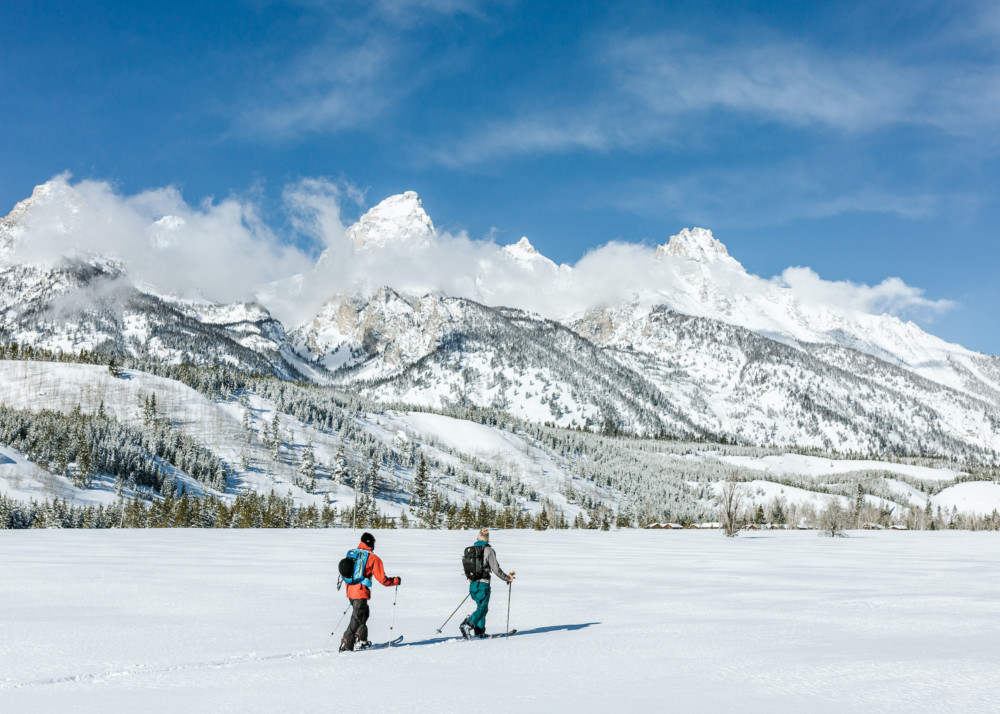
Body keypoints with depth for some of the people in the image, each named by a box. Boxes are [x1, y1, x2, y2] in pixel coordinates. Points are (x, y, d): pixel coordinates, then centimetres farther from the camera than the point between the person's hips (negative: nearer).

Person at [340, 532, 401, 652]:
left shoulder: (351, 554, 10)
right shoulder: (373, 558, -8)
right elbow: (382, 579, -7)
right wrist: (396, 580, 10)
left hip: (350, 591, 7)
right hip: (361, 592, -7)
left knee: (364, 614, 24)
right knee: (357, 619, -3)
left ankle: (362, 640, 29)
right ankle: (346, 645, -10)